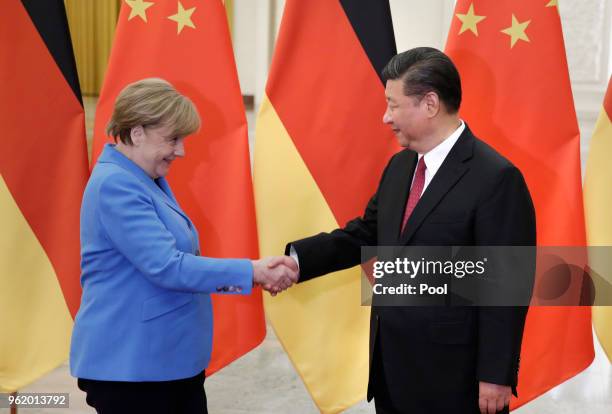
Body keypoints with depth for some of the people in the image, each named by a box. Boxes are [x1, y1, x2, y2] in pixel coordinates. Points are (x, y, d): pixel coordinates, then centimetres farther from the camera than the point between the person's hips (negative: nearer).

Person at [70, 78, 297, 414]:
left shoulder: (149, 181, 13)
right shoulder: (116, 185, -19)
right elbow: (166, 267, -25)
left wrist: (253, 274, 4)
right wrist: (250, 272, -22)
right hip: (128, 366, -10)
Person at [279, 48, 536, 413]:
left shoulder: (496, 179, -17)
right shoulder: (399, 166, 9)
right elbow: (364, 235, 13)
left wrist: (496, 376, -16)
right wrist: (295, 259, -1)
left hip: (451, 375, -7)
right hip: (391, 365, 8)